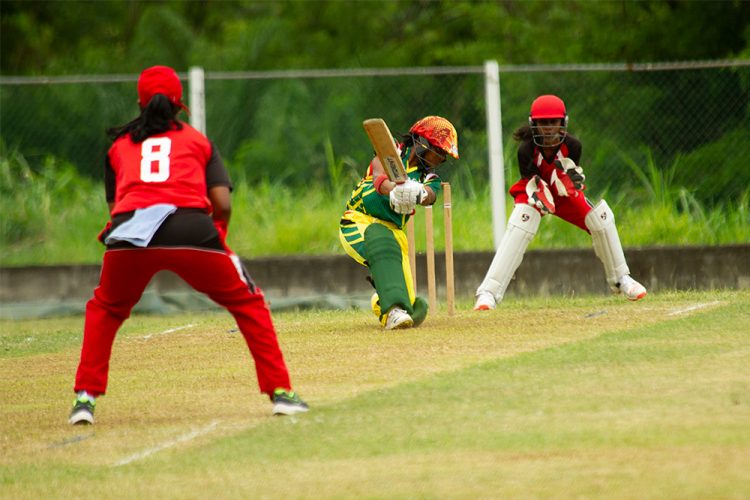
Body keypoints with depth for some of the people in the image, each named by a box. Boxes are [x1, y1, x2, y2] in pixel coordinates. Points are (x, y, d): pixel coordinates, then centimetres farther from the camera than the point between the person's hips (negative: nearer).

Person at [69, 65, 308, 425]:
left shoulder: (119, 145, 27)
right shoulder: (197, 140, 24)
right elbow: (223, 204, 13)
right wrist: (216, 240, 28)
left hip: (129, 232, 1)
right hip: (192, 227, -1)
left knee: (105, 310, 28)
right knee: (247, 303, 19)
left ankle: (85, 398, 14)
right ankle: (280, 392, 12)